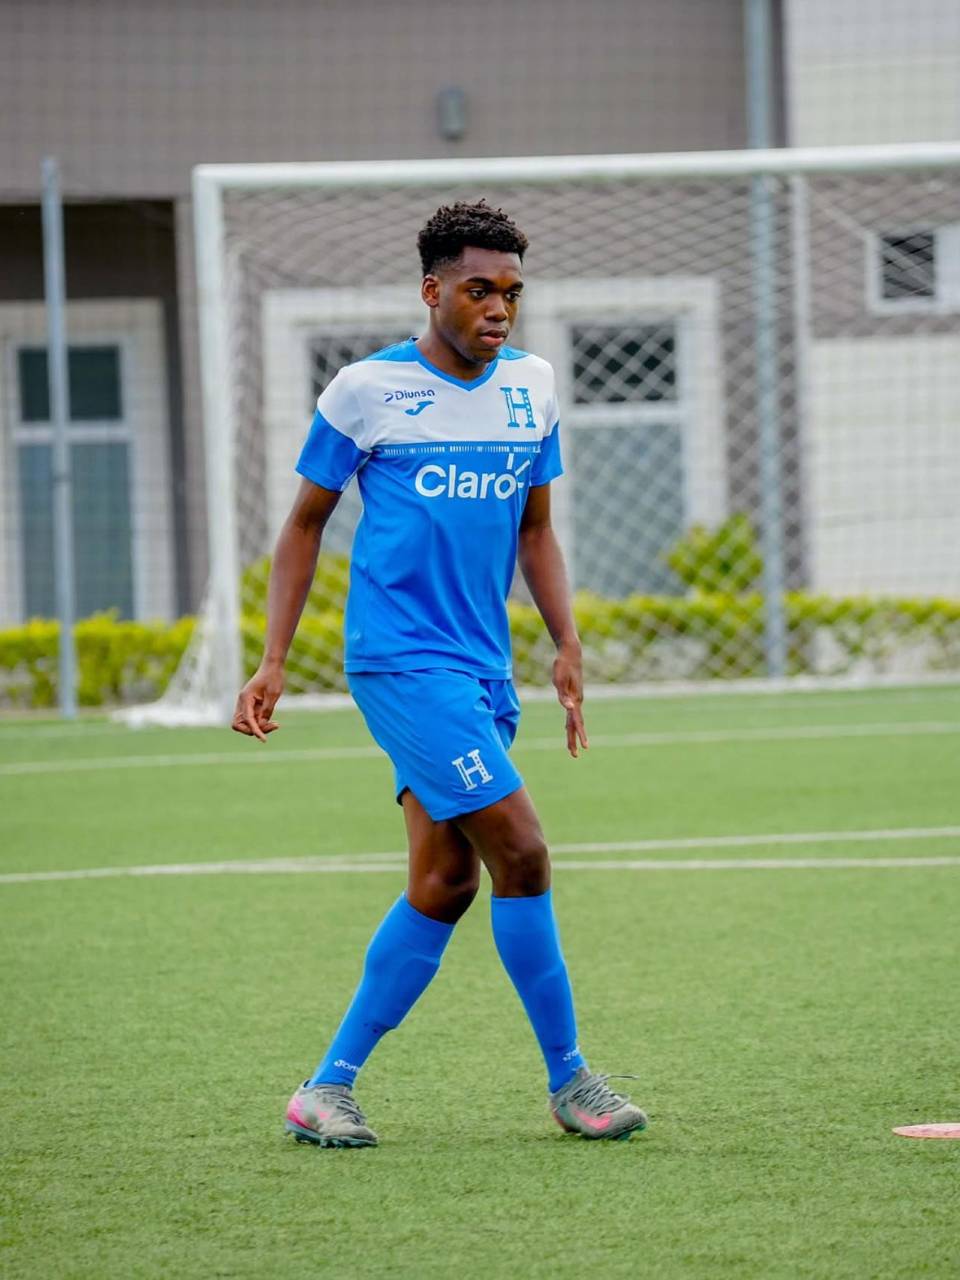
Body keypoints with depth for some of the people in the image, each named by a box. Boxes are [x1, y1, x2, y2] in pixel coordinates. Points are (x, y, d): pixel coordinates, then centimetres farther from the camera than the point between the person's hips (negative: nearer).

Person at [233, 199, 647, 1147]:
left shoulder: (531, 386, 11)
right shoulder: (367, 390, -4)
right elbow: (305, 523, 4)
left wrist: (567, 646, 7)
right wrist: (272, 662, -2)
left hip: (483, 670, 6)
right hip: (400, 659, -6)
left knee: (445, 881, 3)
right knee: (521, 855, -13)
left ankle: (329, 1087, 11)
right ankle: (569, 1081, -2)